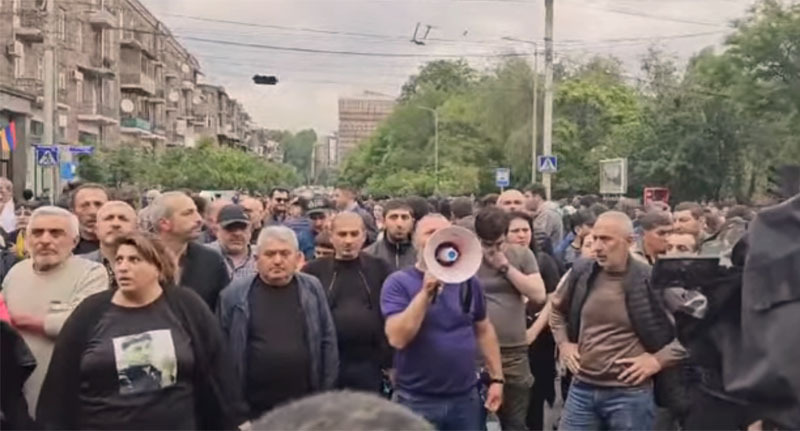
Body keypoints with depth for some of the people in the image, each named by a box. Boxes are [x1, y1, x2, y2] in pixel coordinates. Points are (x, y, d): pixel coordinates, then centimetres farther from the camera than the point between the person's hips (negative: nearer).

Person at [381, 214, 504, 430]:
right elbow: (397, 338, -20)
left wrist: (496, 378, 9)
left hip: (466, 397, 4)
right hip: (418, 400, -3)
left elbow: (484, 330, 13)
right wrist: (426, 292, -24)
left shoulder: (468, 281, 4)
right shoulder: (398, 282, -8)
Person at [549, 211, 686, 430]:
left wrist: (658, 359, -12)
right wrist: (564, 343, 9)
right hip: (582, 388, 4)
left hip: (629, 393, -4)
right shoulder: (581, 272, 1)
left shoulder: (652, 281, -13)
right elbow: (556, 308, 21)